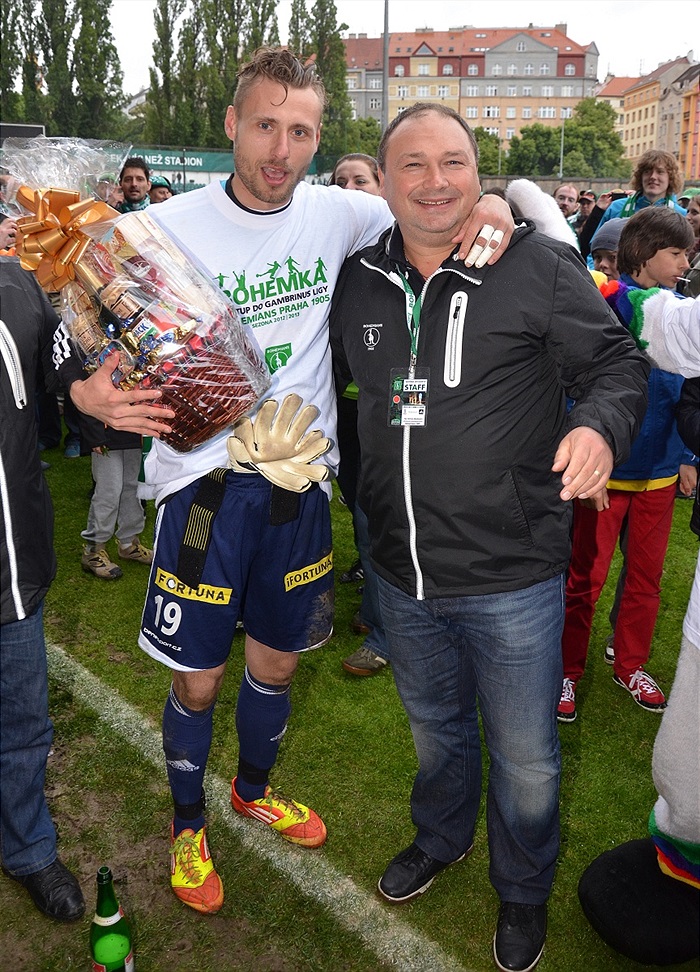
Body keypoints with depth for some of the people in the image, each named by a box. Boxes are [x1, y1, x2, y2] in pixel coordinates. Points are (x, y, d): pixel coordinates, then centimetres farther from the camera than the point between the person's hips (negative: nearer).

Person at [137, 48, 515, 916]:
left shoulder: (336, 215, -1)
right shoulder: (172, 226, -9)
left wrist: (490, 202, -12)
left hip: (297, 480, 3)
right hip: (206, 479, -3)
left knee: (275, 662, 20)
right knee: (197, 679, 9)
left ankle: (254, 790, 49)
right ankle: (188, 824, 38)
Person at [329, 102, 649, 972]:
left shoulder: (539, 267, -12)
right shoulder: (360, 278, 1)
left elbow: (617, 364, -6)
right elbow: (325, 374, 20)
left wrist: (601, 425, -25)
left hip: (512, 576, -4)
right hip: (401, 572, 4)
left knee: (524, 757, 15)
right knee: (434, 726, 28)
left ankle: (524, 891, 45)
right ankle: (441, 838, 57)